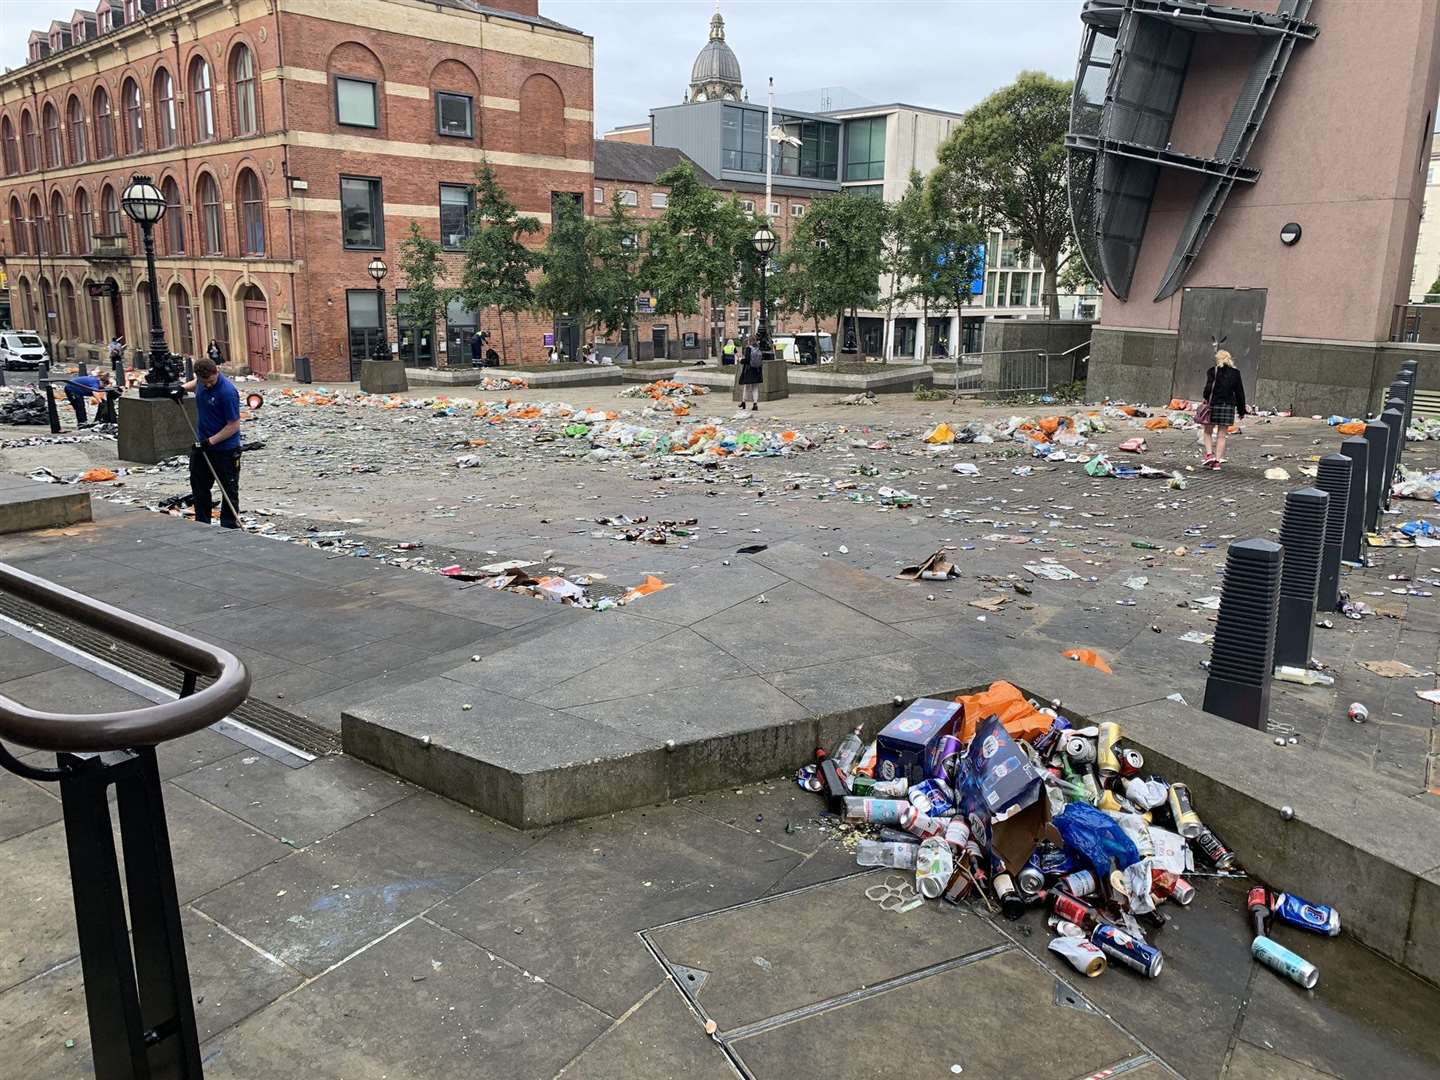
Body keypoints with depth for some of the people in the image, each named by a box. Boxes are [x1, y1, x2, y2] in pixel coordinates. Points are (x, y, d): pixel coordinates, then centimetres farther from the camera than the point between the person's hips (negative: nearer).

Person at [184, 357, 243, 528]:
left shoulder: (227, 391, -26)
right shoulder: (202, 380, -2)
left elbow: (234, 425, -22)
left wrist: (211, 441, -24)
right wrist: (183, 387, 7)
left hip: (225, 448, -8)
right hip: (201, 445, 8)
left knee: (229, 490, 3)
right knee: (199, 487, 15)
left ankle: (229, 529, 11)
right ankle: (202, 526, 27)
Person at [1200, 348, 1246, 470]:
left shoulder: (1213, 371, -1)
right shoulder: (1235, 373, 8)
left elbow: (1209, 387, -15)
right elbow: (1240, 392, 11)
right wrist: (1241, 410, 16)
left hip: (1214, 405, -3)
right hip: (1229, 406, 3)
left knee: (1208, 432, 12)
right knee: (1221, 435, 6)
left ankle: (1209, 454, -6)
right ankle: (1217, 461, 4)